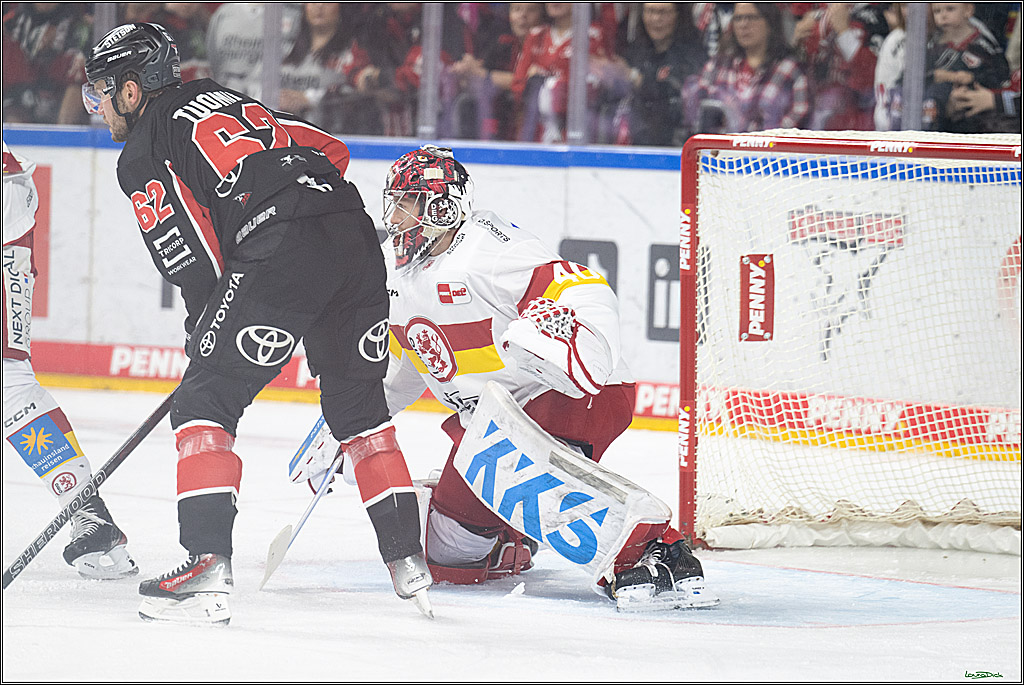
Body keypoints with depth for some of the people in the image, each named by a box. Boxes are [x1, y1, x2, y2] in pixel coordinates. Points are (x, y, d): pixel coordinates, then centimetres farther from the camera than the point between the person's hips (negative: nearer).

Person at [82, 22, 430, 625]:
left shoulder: (142, 156, 8)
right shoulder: (228, 100, 30)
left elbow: (191, 259, 2)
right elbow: (331, 152, 27)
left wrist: (206, 333, 17)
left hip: (281, 256, -7)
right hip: (355, 233, 7)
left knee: (206, 401, -1)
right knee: (359, 405, 21)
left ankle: (208, 568, -13)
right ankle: (409, 565, 21)